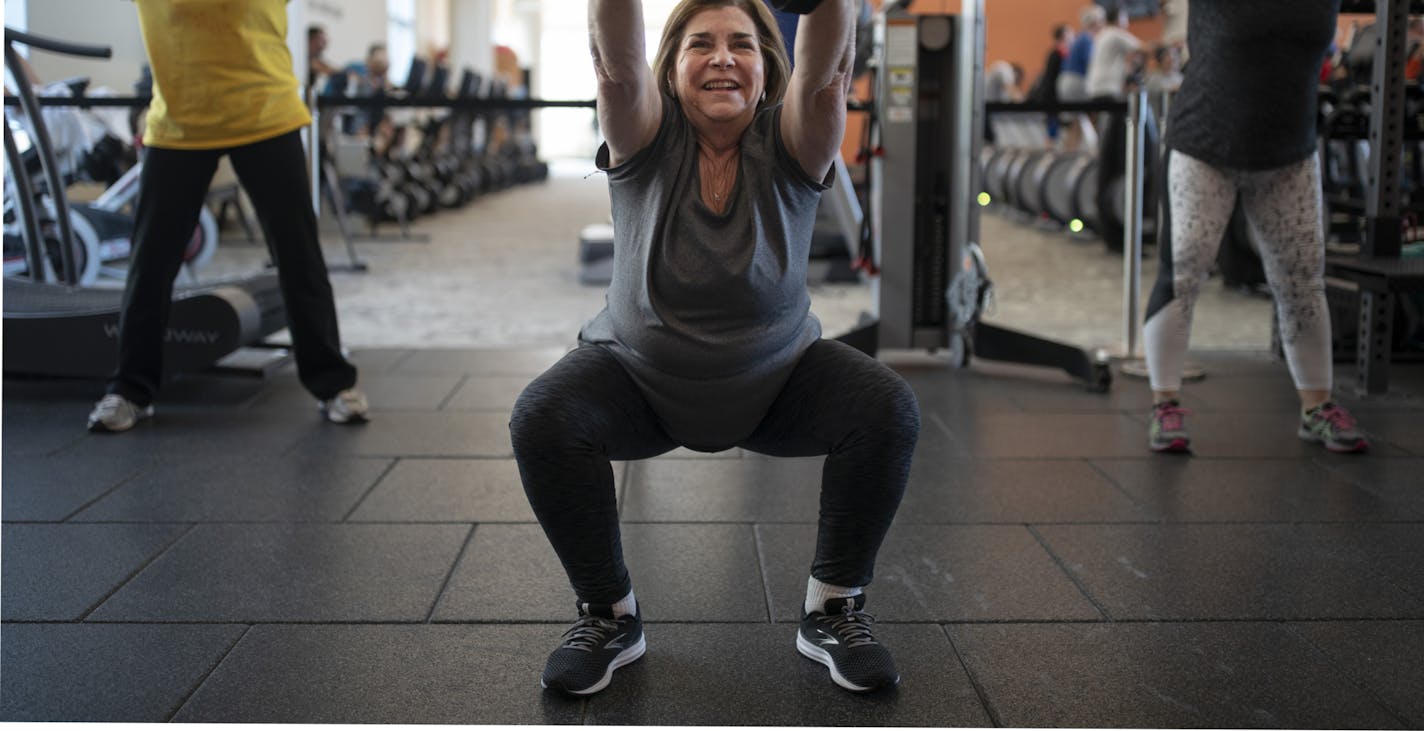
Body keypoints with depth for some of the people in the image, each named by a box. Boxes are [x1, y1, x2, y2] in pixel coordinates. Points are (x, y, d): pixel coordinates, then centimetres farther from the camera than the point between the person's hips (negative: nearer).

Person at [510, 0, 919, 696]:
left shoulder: (788, 147, -16)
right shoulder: (648, 140, -16)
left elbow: (824, 69, -36)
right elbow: (616, 62, -36)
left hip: (776, 382, 1)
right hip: (640, 376, 0)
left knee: (888, 410, -24)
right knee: (540, 419, -27)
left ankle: (834, 609, -5)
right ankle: (608, 614, -6)